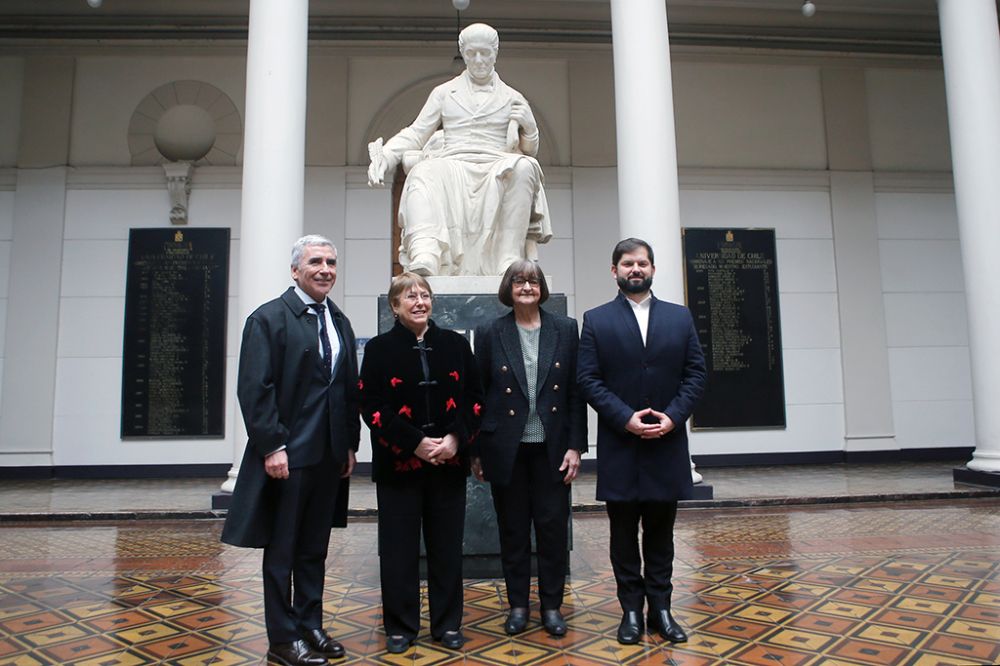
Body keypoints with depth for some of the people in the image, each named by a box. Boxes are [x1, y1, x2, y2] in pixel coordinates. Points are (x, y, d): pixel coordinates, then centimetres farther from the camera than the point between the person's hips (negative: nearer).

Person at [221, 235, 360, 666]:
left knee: (315, 549, 15)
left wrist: (350, 445, 10)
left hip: (329, 456, 6)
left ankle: (310, 626, 28)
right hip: (287, 455, -6)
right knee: (282, 549, 7)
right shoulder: (269, 319, -8)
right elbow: (255, 389, -13)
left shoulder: (340, 322, 12)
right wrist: (273, 446, -18)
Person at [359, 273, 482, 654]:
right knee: (399, 548, 6)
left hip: (449, 463, 2)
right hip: (398, 465, -2)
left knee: (447, 546, 10)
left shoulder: (456, 344, 6)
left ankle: (448, 623, 25)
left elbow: (474, 398, 6)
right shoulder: (379, 349, 0)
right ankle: (400, 626, 23)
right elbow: (371, 408, -7)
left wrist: (456, 438, -10)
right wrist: (416, 443, -15)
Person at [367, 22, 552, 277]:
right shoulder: (444, 92, 24)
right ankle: (425, 260, -57)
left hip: (496, 169, 0)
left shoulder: (511, 98, 23)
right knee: (422, 175, -34)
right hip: (451, 167, 0)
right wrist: (385, 156, -1)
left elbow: (530, 149, 22)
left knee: (524, 167, -34)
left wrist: (527, 124, -2)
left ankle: (509, 258, -41)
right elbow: (416, 133, 18)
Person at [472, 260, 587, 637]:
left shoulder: (565, 329, 2)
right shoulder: (490, 334, 0)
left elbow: (576, 392, 1)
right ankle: (517, 605, 26)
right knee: (513, 529, 10)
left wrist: (575, 446, -3)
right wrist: (476, 451, 1)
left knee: (553, 527, 7)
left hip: (551, 447, 1)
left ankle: (551, 606, 24)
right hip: (506, 448, 0)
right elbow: (478, 395, 2)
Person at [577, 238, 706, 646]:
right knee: (624, 533, 8)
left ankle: (660, 608, 23)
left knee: (660, 531, 11)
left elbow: (695, 374, 4)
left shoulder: (680, 317, 8)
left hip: (667, 443, 2)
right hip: (619, 446, -1)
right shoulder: (596, 320, 1)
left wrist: (673, 416, -10)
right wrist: (626, 417, -15)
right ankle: (631, 609, 20)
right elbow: (588, 380, -5)